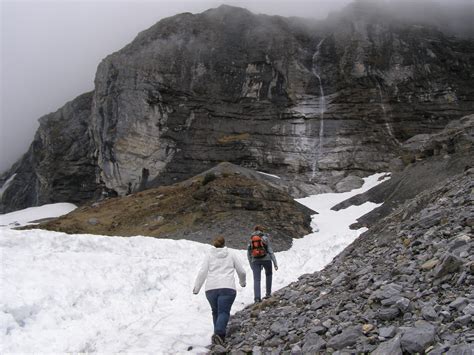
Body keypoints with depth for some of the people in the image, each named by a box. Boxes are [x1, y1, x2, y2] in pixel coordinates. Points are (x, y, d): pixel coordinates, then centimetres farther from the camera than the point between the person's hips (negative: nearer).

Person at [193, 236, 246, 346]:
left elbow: (202, 272, 2)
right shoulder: (231, 254, 15)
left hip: (211, 288, 1)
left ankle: (219, 334, 19)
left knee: (216, 312, 19)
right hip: (227, 288, -1)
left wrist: (196, 288, 7)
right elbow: (241, 271, 19)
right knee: (224, 312, -8)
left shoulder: (209, 255, 12)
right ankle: (219, 333, -30)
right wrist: (242, 282, 37)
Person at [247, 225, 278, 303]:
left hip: (255, 261, 1)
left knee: (256, 280, 1)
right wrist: (275, 263, -3)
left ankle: (257, 298, -14)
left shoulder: (251, 240, 12)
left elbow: (248, 254, 12)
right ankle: (268, 293, 20)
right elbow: (270, 251, -3)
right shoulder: (265, 238, 3)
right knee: (268, 274, 24)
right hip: (266, 259, -1)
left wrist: (251, 265, 22)